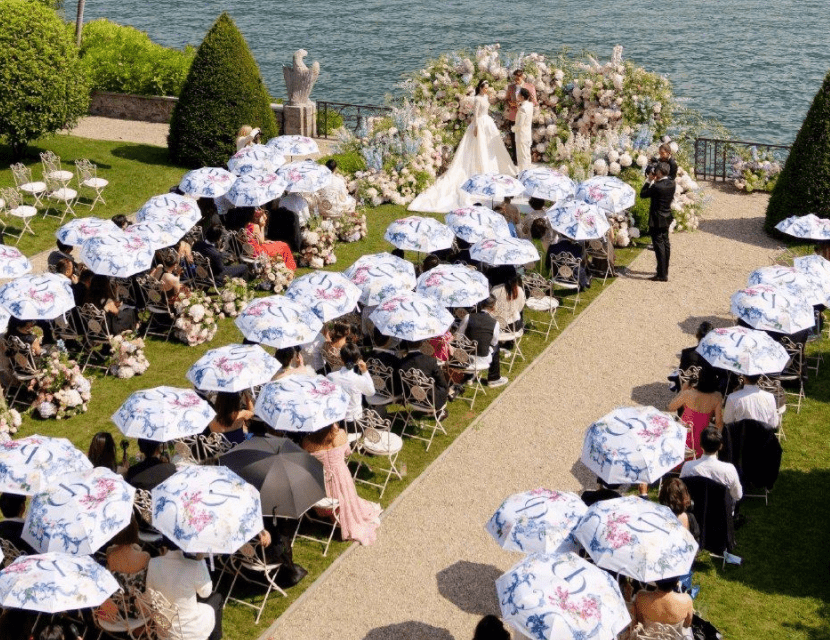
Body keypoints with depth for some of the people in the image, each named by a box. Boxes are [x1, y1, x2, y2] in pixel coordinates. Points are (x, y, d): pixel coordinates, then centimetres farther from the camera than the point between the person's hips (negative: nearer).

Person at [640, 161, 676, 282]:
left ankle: (662, 275, -2)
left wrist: (649, 181, -7)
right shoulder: (671, 184, -1)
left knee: (659, 245, -4)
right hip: (667, 218, 8)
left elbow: (643, 194, -13)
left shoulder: (657, 187, -25)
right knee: (665, 243, 18)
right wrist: (656, 181, 5)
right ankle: (664, 270, 30)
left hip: (657, 220, -8)